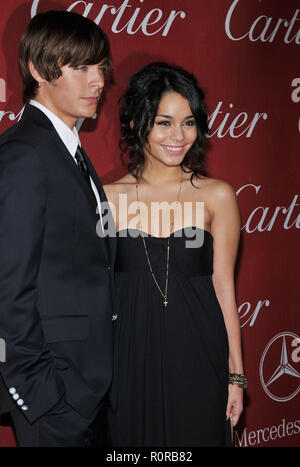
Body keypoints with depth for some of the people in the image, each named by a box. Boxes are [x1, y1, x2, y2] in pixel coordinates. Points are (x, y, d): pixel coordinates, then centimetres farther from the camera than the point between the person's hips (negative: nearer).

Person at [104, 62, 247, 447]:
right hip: (130, 355, 1)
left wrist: (235, 374, 0)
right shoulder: (109, 197, 0)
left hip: (197, 357, 0)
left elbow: (223, 285, 0)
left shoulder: (217, 195, -2)